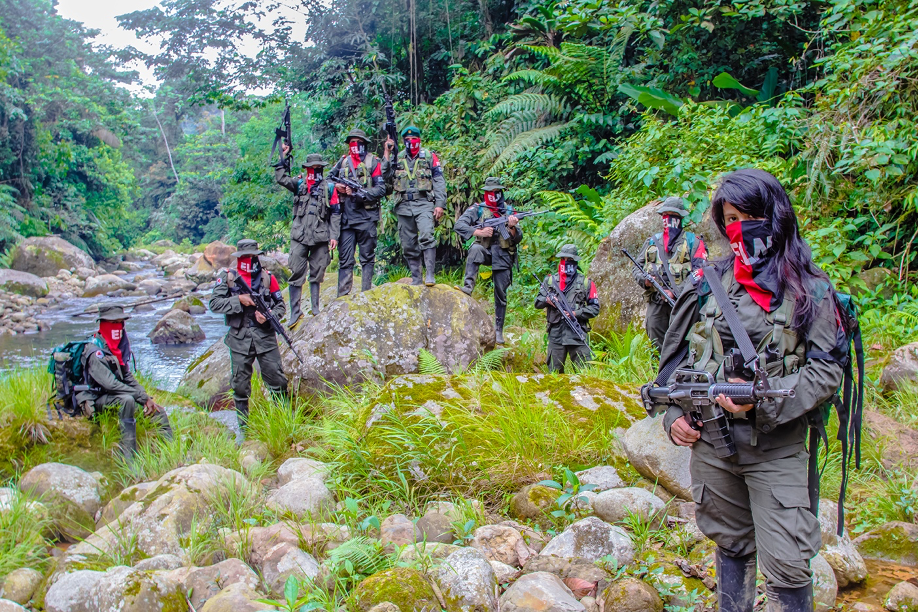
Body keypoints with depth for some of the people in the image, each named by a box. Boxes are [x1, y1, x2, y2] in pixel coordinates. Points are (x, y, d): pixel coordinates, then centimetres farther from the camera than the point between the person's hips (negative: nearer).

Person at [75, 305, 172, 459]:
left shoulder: (119, 348, 6)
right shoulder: (95, 352, -21)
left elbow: (128, 378, 11)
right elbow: (110, 384, -29)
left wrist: (147, 398, -3)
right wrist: (143, 397, -27)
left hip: (114, 395, 9)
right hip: (94, 400, -9)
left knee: (157, 410, 1)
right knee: (127, 400, -36)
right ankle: (128, 456, -36)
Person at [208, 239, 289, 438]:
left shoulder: (267, 277, 3)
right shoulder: (227, 278, 0)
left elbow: (281, 306, 8)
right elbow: (214, 304, -7)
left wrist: (268, 316, -11)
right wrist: (239, 300, -17)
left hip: (266, 338, 1)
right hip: (239, 340, 0)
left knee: (278, 382, 2)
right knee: (240, 387, 8)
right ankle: (243, 429, 20)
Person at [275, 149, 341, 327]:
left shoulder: (329, 187, 10)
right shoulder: (299, 184, 11)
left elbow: (335, 213, 8)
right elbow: (280, 179, -4)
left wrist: (334, 235, 1)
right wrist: (283, 158, -6)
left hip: (321, 237, 1)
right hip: (299, 236, 0)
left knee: (317, 274, 6)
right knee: (296, 274, -4)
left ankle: (315, 309, 16)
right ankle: (295, 313, -1)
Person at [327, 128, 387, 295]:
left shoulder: (373, 162, 2)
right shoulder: (343, 162, 13)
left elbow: (381, 189, -6)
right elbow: (329, 178, 25)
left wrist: (357, 193, -13)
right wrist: (336, 186, 3)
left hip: (366, 218, -3)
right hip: (346, 218, 3)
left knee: (367, 258, 4)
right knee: (345, 260, 1)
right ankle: (342, 296, 2)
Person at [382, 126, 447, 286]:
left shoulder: (430, 157, 9)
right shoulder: (396, 159, 15)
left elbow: (439, 182, 4)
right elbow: (387, 179, 3)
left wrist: (440, 205, -6)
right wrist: (387, 155, -2)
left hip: (424, 204, -3)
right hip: (404, 206, 3)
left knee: (426, 236, -23)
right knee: (408, 245, 4)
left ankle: (429, 275, -23)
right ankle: (416, 279, 11)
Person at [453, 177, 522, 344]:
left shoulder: (509, 211, 10)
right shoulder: (477, 209, 4)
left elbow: (519, 238, 6)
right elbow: (458, 225, -8)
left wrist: (512, 227, -15)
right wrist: (479, 232, -19)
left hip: (503, 255, 1)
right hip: (485, 251, -1)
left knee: (501, 294, 1)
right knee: (475, 249, -37)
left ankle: (498, 329, 12)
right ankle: (468, 286, -41)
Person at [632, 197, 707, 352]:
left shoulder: (693, 241, 7)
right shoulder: (652, 241, 20)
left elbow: (699, 273, -3)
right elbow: (636, 268, 21)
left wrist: (676, 292, -14)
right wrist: (644, 279, -3)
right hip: (655, 302, 4)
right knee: (658, 343, 3)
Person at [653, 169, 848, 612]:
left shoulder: (810, 290, -3)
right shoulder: (709, 283, 5)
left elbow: (826, 371, -6)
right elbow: (676, 354, 13)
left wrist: (764, 399, -19)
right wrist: (673, 413, 3)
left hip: (776, 450, -3)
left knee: (786, 566, -5)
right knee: (731, 546, 18)